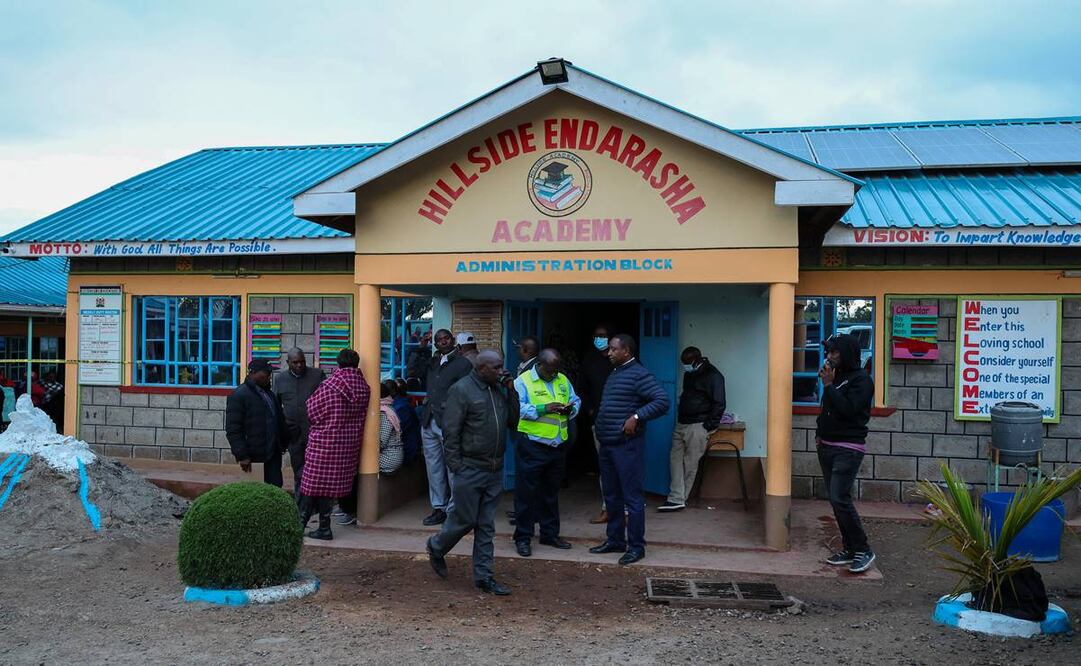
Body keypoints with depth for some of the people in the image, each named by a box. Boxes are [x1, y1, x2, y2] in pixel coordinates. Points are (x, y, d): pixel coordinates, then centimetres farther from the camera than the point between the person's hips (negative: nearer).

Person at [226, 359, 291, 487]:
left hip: (274, 453, 7)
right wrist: (242, 456, -17)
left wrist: (284, 442, 12)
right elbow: (233, 430, -13)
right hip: (253, 457, -7)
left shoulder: (269, 393, 15)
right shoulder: (238, 395, -9)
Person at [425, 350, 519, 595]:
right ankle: (436, 547, 32)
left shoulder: (500, 389, 10)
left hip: (495, 470, 6)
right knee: (465, 520, 4)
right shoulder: (461, 390, -11)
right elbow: (451, 432, -11)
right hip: (470, 470, -6)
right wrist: (456, 467, -13)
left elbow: (513, 422, 9)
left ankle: (483, 576, 18)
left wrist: (510, 392, -1)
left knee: (487, 526, 10)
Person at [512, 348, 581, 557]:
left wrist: (570, 409, -8)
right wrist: (543, 409, -25)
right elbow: (518, 409, -19)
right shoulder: (523, 381, -8)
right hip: (532, 447, -6)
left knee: (551, 492, 17)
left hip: (558, 446, 6)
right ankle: (523, 537, 9)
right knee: (526, 492, 0)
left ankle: (550, 533, 29)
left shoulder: (563, 380, 11)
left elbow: (576, 401, 14)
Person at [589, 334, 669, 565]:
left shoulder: (639, 374, -12)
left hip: (627, 445, -9)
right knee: (611, 496, 15)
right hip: (607, 444, 9)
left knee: (632, 498, -3)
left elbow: (662, 401, -20)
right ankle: (615, 540, 26)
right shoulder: (614, 374, 17)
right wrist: (600, 429, 14)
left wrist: (636, 417, -24)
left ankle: (636, 546, 5)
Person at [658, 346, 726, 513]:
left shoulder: (713, 376, -8)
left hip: (698, 426, -8)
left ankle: (679, 499, 5)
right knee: (675, 458, 0)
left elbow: (719, 404, -11)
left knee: (690, 464, -2)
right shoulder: (689, 374, 15)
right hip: (682, 424, 8)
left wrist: (708, 427, -14)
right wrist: (679, 418, 17)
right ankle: (676, 499, -2)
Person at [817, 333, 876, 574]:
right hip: (827, 446, 8)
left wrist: (829, 385, -18)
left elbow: (848, 409, -22)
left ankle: (863, 550, -5)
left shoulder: (861, 380, -10)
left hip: (848, 449, -8)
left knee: (840, 498, -15)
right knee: (835, 499, 9)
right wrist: (820, 432, 11)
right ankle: (849, 548, 18)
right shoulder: (836, 376, 13)